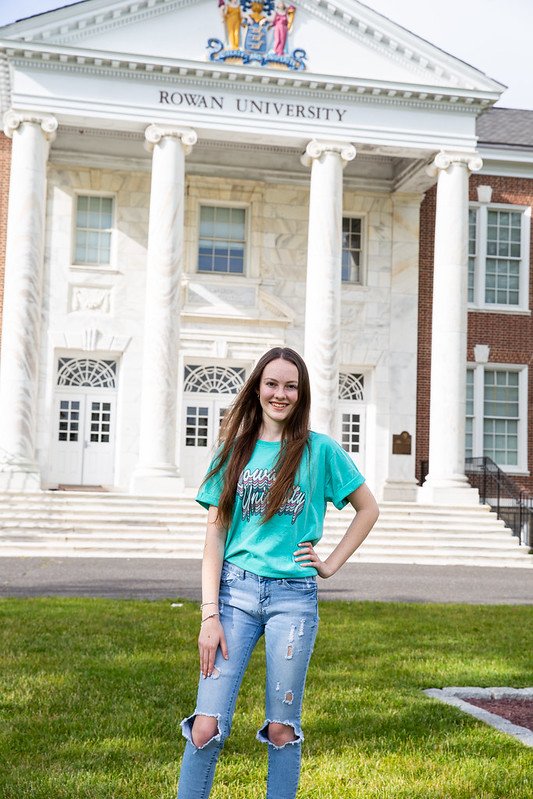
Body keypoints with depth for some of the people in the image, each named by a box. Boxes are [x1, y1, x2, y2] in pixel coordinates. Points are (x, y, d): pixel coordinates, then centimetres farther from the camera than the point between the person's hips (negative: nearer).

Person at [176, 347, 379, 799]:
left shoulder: (321, 451, 2)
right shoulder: (235, 450, 6)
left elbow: (368, 509, 13)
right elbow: (215, 535, 3)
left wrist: (331, 564, 3)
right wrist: (210, 614, -5)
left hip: (293, 596, -1)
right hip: (235, 591, 1)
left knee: (282, 730, 7)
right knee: (206, 728, -4)